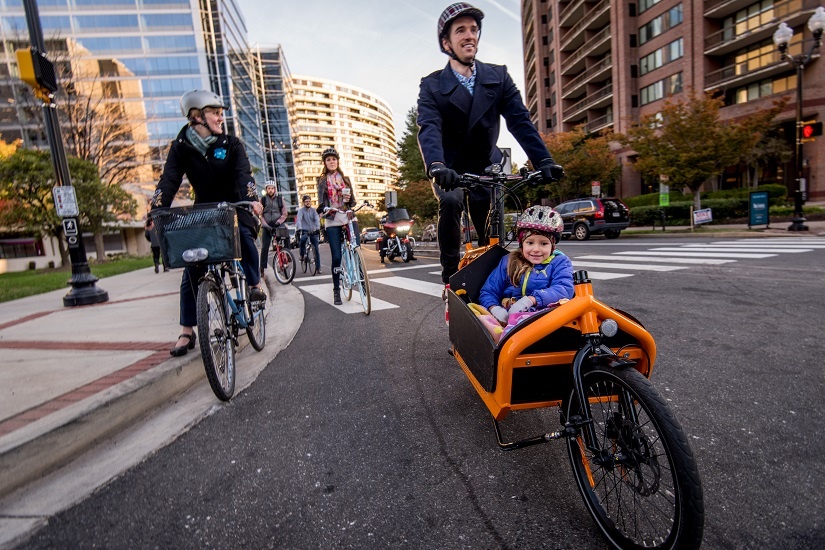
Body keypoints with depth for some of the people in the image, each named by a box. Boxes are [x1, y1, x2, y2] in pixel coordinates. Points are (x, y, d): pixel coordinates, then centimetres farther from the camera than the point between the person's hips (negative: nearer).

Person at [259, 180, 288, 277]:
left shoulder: (280, 199, 9)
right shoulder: (263, 199, 7)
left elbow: (284, 213, 5)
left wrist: (279, 221, -12)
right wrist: (265, 224, -12)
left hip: (278, 225, 1)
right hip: (267, 226, -1)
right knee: (265, 247, -5)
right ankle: (262, 269, -2)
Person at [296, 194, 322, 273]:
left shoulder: (313, 210, 5)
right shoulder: (301, 210, -2)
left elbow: (317, 219, -9)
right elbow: (298, 219, -18)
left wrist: (318, 228, -28)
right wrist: (299, 228, -37)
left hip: (314, 231, 2)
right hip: (305, 231, -2)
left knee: (316, 249, -1)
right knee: (303, 239, -35)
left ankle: (318, 267, 6)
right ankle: (302, 255, -10)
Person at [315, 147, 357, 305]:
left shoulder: (345, 179, 17)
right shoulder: (322, 180, 9)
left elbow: (351, 198, 10)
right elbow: (321, 199, -6)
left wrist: (350, 210, -12)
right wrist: (324, 209, -28)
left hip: (348, 218, 2)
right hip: (332, 221, -2)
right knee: (336, 256, -7)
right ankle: (336, 291, 4)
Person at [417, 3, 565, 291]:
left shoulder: (498, 76, -4)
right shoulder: (432, 86, -11)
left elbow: (520, 120, -14)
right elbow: (429, 128, -27)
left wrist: (544, 160, -29)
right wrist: (437, 167, -48)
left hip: (486, 166, 3)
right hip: (450, 169, -2)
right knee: (450, 202, -32)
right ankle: (450, 277, -18)